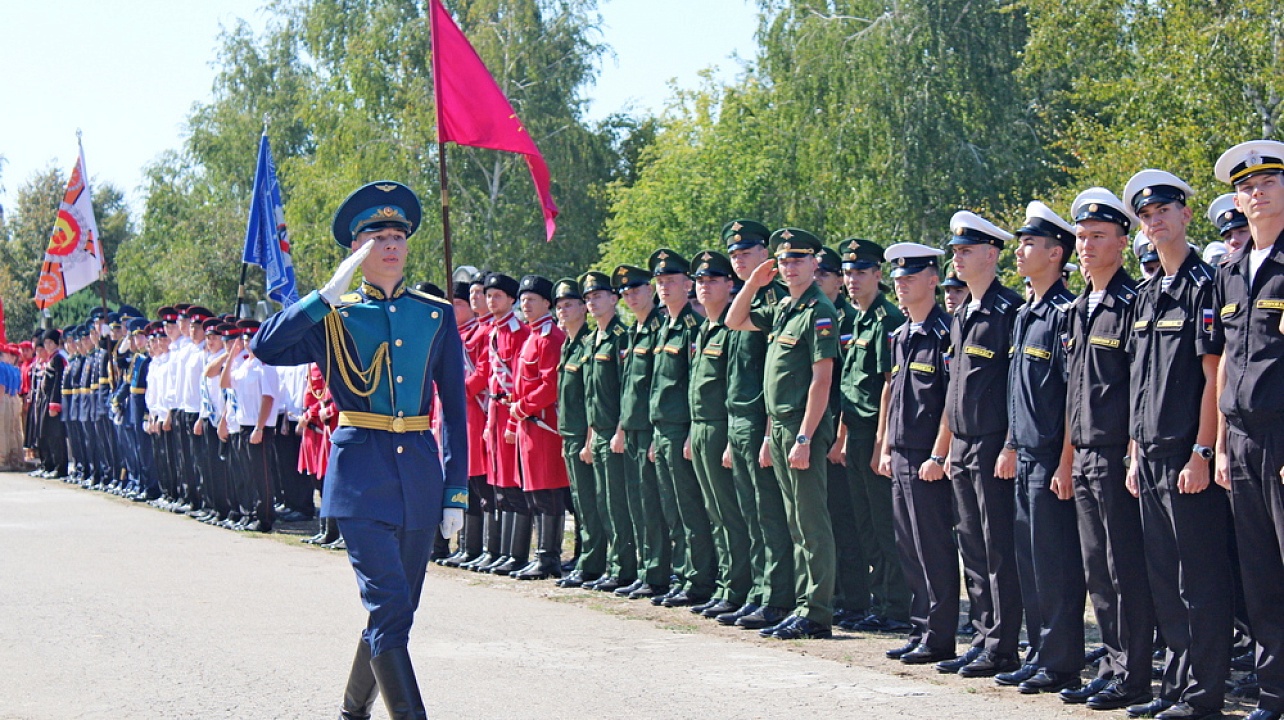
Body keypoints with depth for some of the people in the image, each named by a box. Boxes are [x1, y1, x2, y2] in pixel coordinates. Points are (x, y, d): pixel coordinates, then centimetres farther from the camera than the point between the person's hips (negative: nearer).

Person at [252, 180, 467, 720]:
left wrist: (455, 492, 5)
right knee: (389, 604, -15)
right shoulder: (335, 317, 3)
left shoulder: (436, 315, 10)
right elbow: (265, 348, -14)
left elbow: (454, 407, 10)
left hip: (420, 469, 4)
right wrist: (330, 293, -16)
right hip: (361, 471, -4)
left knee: (395, 608, 11)